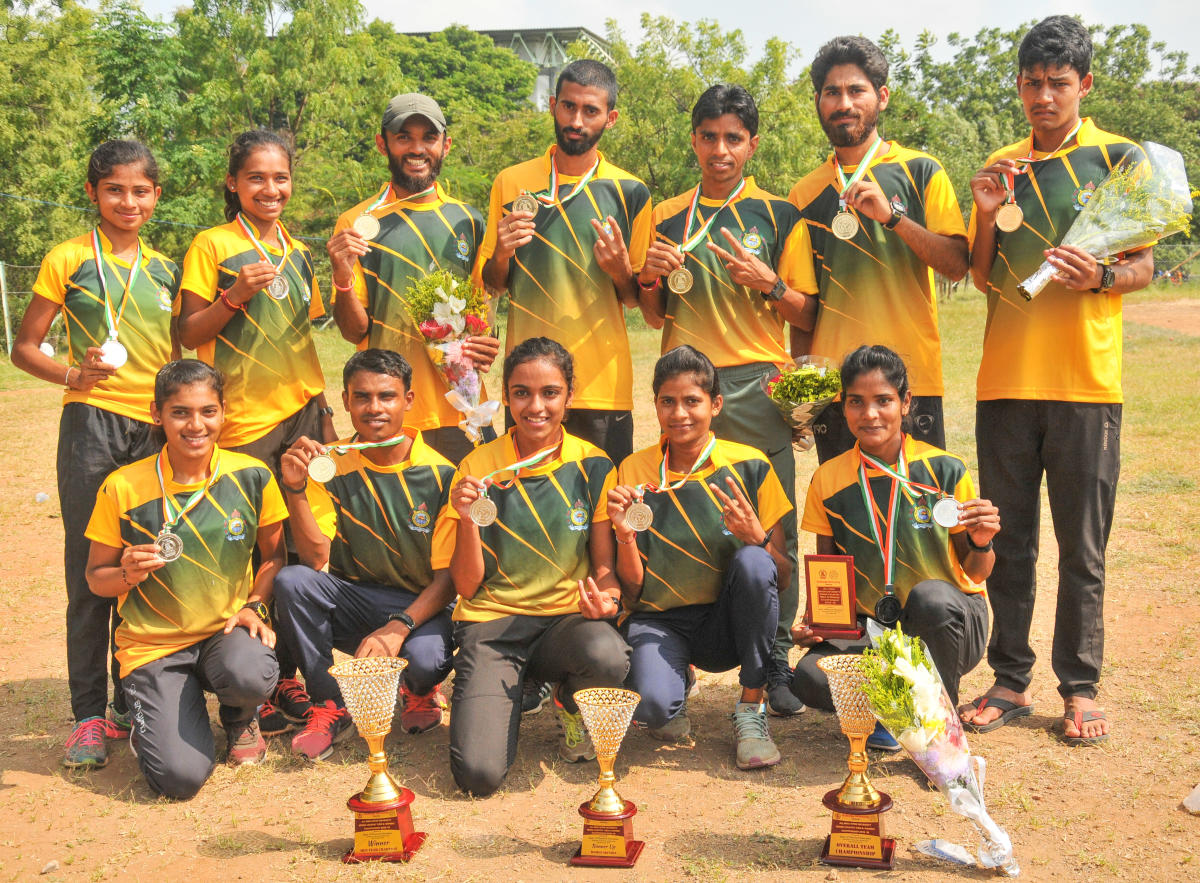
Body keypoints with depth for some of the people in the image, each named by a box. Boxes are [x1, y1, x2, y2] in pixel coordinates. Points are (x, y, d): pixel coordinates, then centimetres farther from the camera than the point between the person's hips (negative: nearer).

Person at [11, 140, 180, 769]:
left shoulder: (165, 269, 14)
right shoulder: (69, 260, 2)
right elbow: (25, 347, 2)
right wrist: (75, 376, -16)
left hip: (157, 428, 4)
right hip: (93, 424, -4)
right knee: (91, 571, -1)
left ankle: (133, 703, 19)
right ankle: (88, 714, 8)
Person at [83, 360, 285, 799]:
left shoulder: (251, 476, -5)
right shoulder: (123, 488, -9)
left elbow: (274, 554, 8)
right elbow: (96, 578, 0)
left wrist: (255, 606, -10)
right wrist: (127, 574, -22)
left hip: (227, 629, 1)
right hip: (153, 643, -1)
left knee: (250, 676, -36)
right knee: (180, 778, -20)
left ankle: (240, 720, 5)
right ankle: (154, 725, 19)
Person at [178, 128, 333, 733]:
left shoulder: (297, 253, 14)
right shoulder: (213, 246, -1)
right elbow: (188, 333, -4)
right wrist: (235, 295, -19)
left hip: (301, 413, 5)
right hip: (243, 421, -5)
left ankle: (286, 676, 17)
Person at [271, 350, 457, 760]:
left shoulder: (439, 474, -10)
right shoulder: (332, 467, -4)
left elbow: (448, 576, -10)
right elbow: (316, 560, -12)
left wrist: (398, 627, -25)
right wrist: (296, 488, -25)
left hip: (421, 606, -2)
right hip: (352, 601, 2)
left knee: (425, 660, -34)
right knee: (290, 581, -26)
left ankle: (420, 691, 9)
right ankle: (330, 707, -6)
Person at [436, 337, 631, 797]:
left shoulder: (593, 467, 0)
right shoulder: (478, 468, -2)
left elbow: (604, 565, 7)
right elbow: (467, 586, 0)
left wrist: (606, 598, -16)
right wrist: (467, 519, -18)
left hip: (566, 618, 1)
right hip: (492, 624, -1)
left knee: (609, 656, -37)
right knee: (479, 773, -23)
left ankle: (569, 703, 2)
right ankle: (502, 698, 14)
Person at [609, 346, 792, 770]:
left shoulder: (749, 467, -3)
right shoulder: (634, 472, 0)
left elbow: (782, 576, -3)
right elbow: (632, 589, 1)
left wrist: (755, 537, -23)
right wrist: (625, 535, -19)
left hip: (726, 623, 1)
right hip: (658, 622, 0)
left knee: (752, 562, -32)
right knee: (652, 705, -32)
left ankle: (751, 708, -12)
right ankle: (675, 688, 9)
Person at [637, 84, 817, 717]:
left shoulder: (780, 216, 6)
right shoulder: (665, 217, 13)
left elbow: (806, 315, 5)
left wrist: (768, 282, -13)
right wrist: (649, 279, -3)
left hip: (756, 385, -2)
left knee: (772, 529, -3)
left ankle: (774, 661, 6)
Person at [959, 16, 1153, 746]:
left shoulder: (1118, 159, 3)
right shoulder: (1000, 168, 13)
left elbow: (1144, 267, 2)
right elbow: (983, 278, 13)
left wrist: (1100, 278, -19)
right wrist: (988, 216, -5)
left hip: (1086, 381, -3)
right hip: (1006, 379, 3)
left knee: (1082, 547, 3)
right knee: (1007, 542, 7)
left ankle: (1081, 686, 14)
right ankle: (1010, 681, 17)